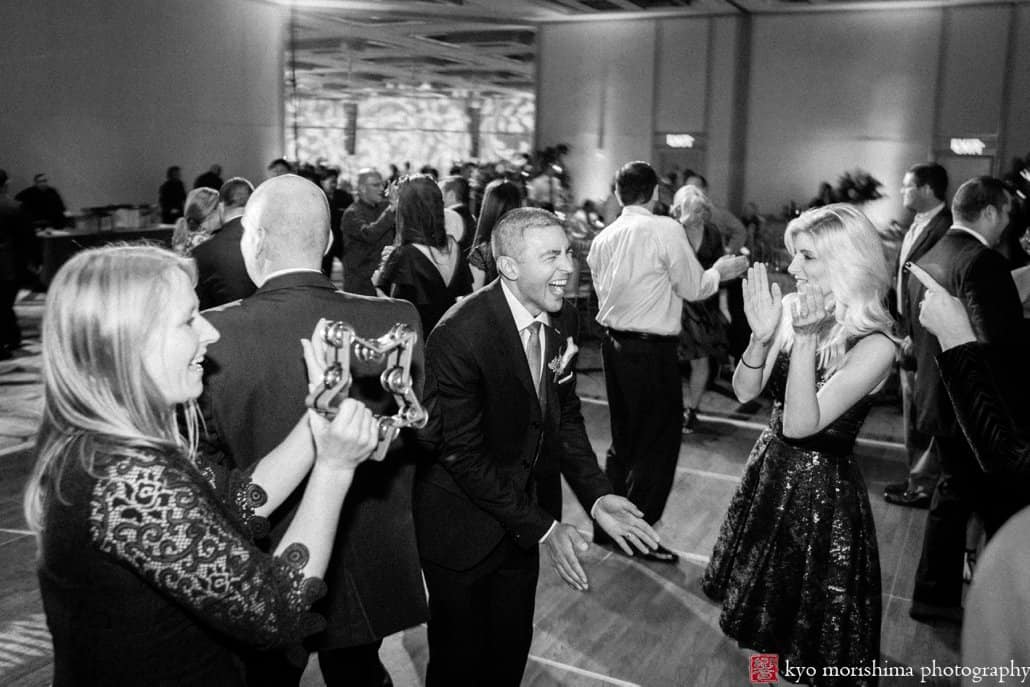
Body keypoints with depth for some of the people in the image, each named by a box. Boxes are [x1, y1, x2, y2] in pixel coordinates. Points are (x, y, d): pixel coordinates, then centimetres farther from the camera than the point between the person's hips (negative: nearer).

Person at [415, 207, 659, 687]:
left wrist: (596, 495, -8)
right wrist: (542, 527, -22)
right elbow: (463, 454, -23)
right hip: (464, 526, -6)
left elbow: (565, 415, 5)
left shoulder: (562, 321, -5)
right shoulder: (459, 336, -27)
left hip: (524, 514, 6)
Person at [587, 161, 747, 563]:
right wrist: (721, 270, 9)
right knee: (658, 442, 7)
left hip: (614, 344, 7)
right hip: (652, 350, -7)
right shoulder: (666, 230, -12)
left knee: (624, 438, 20)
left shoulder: (602, 239, 7)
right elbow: (694, 289, -9)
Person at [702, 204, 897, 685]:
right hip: (771, 466, 6)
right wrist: (762, 336, -22)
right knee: (765, 594, 25)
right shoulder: (792, 310, -7)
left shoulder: (874, 345, -22)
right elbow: (744, 391, -6)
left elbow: (801, 424, -28)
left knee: (810, 617, 13)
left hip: (822, 485, -6)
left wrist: (806, 338, -32)